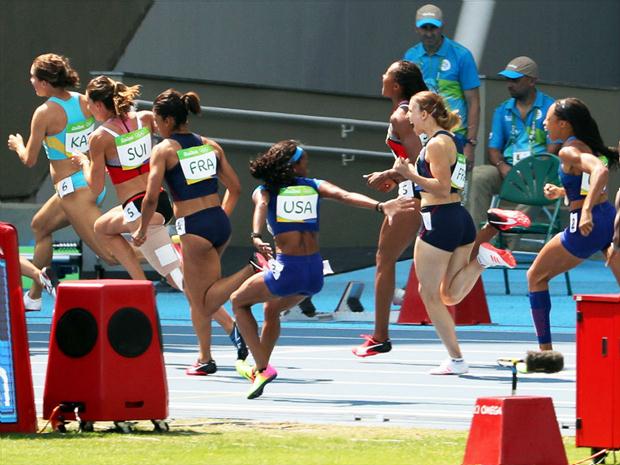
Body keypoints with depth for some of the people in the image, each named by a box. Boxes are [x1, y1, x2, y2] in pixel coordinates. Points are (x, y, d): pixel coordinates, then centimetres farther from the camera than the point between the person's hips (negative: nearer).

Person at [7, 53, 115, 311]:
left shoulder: (45, 113, -15)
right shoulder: (84, 101, 3)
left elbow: (29, 160, -8)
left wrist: (17, 145, 13)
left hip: (73, 189, -9)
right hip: (94, 182, 9)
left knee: (111, 254, -12)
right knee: (40, 225, 29)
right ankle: (34, 295, 40)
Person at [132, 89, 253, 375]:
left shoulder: (164, 150, -4)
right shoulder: (210, 146, 12)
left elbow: (151, 197, -10)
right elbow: (235, 188, 14)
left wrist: (142, 230, 4)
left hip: (194, 230, -7)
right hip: (221, 223, 7)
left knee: (202, 305, 1)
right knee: (191, 288, 19)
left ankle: (251, 271, -17)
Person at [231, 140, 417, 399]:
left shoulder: (265, 191, 6)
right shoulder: (315, 187, 12)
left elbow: (261, 207, -15)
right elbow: (344, 196, -4)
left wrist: (256, 237, -34)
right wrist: (381, 207, -17)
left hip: (286, 270, -4)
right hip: (315, 273, 4)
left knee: (238, 301, 23)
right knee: (272, 309, 33)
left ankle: (262, 367, 11)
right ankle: (260, 370, 41)